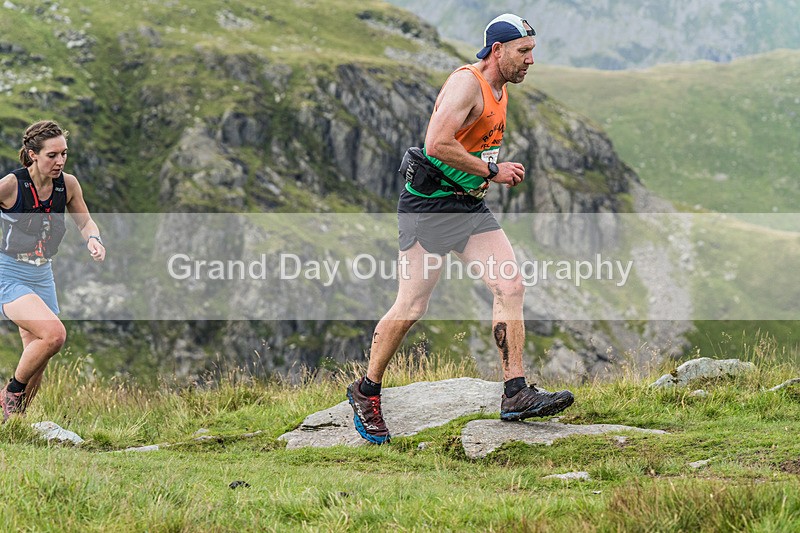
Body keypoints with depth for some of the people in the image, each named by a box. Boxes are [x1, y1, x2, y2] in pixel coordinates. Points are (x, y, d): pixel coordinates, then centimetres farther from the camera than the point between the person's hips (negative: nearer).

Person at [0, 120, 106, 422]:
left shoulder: (68, 185, -3)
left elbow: (85, 221, 13)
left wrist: (93, 239, -7)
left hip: (42, 278, 6)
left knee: (37, 364, 6)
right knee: (54, 334, -27)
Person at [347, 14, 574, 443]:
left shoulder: (500, 93, 14)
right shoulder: (466, 84, -16)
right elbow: (437, 144, -28)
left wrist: (496, 174, 14)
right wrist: (491, 172, -20)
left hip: (471, 208, 8)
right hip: (429, 207, -8)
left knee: (510, 287, -7)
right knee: (411, 306, -3)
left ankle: (515, 395, -8)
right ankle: (366, 392, 15)